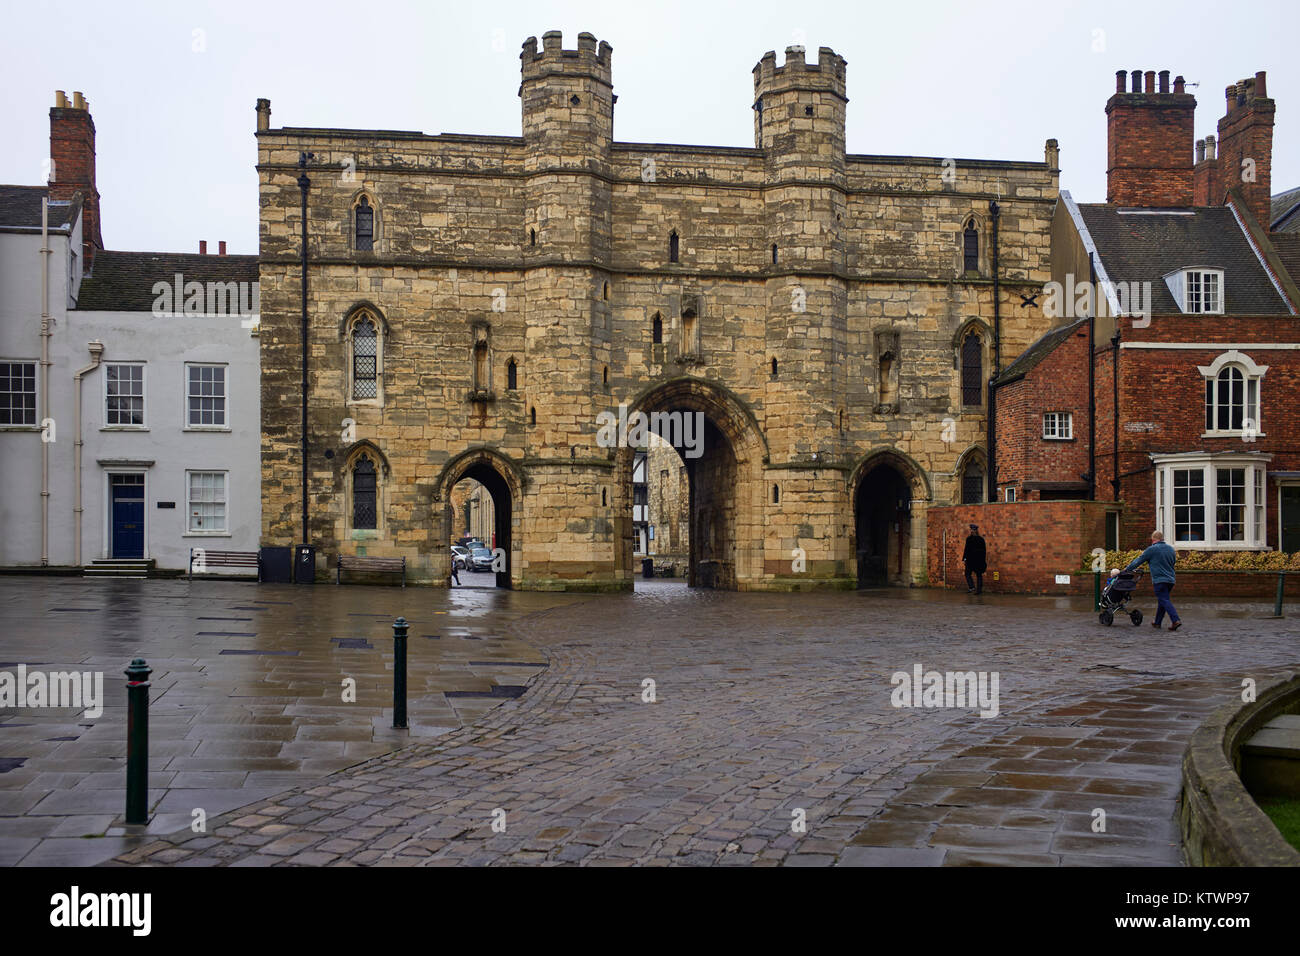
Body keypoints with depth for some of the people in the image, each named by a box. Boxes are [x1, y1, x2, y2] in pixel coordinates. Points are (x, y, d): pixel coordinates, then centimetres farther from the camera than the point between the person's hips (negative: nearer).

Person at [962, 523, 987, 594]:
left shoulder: (969, 538, -9)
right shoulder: (981, 539, 6)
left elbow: (967, 549, -12)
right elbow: (984, 550, 10)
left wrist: (964, 559, -9)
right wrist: (983, 560, 17)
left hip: (971, 559, -4)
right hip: (980, 559, 4)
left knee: (968, 574, 7)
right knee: (979, 575, 9)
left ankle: (971, 587, -10)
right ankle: (979, 590, 5)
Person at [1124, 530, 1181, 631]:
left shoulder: (1152, 549, -7)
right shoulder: (1171, 549, 13)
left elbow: (1138, 561, -1)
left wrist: (1127, 569, 11)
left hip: (1159, 580, -7)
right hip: (1170, 579, 7)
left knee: (1165, 601, -10)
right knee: (1161, 601, 16)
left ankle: (1176, 620, -23)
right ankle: (1157, 622, 24)